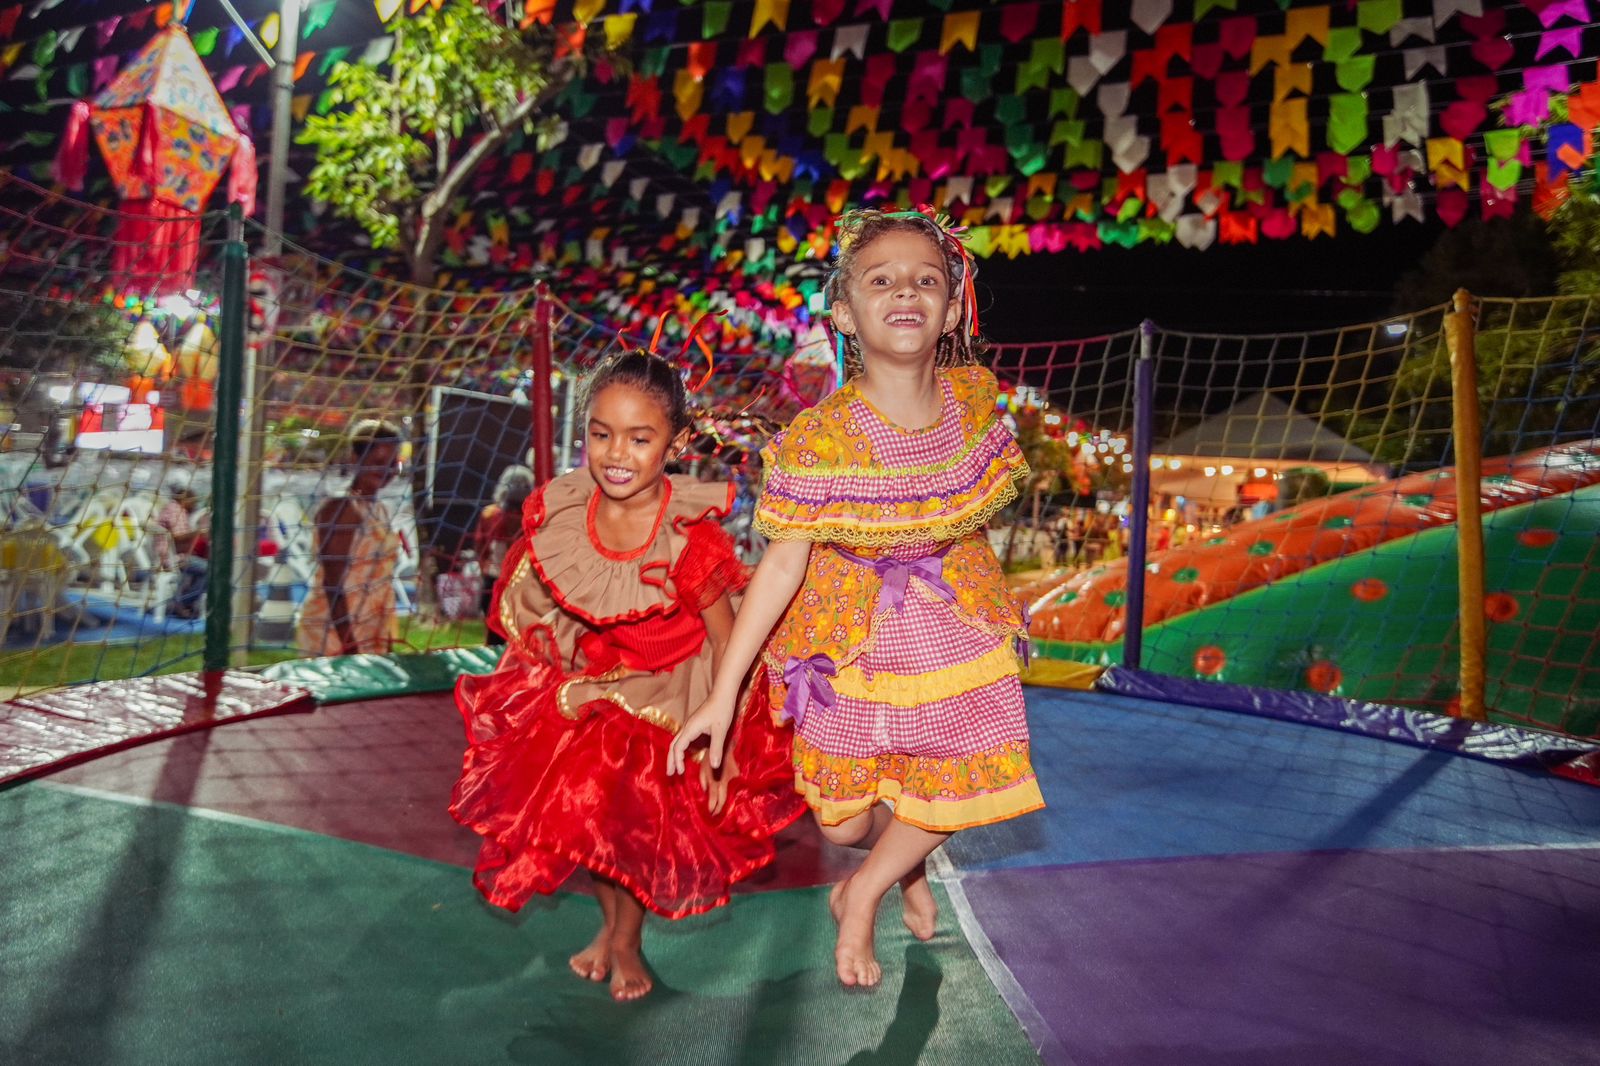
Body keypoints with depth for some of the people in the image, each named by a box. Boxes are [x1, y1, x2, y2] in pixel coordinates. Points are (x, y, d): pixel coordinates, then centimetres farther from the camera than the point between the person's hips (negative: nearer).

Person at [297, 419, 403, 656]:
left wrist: (386, 641, 18)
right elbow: (332, 583, -17)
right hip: (334, 633, -8)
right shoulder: (340, 508, -12)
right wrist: (348, 644, -22)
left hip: (373, 637, 8)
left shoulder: (381, 511, 12)